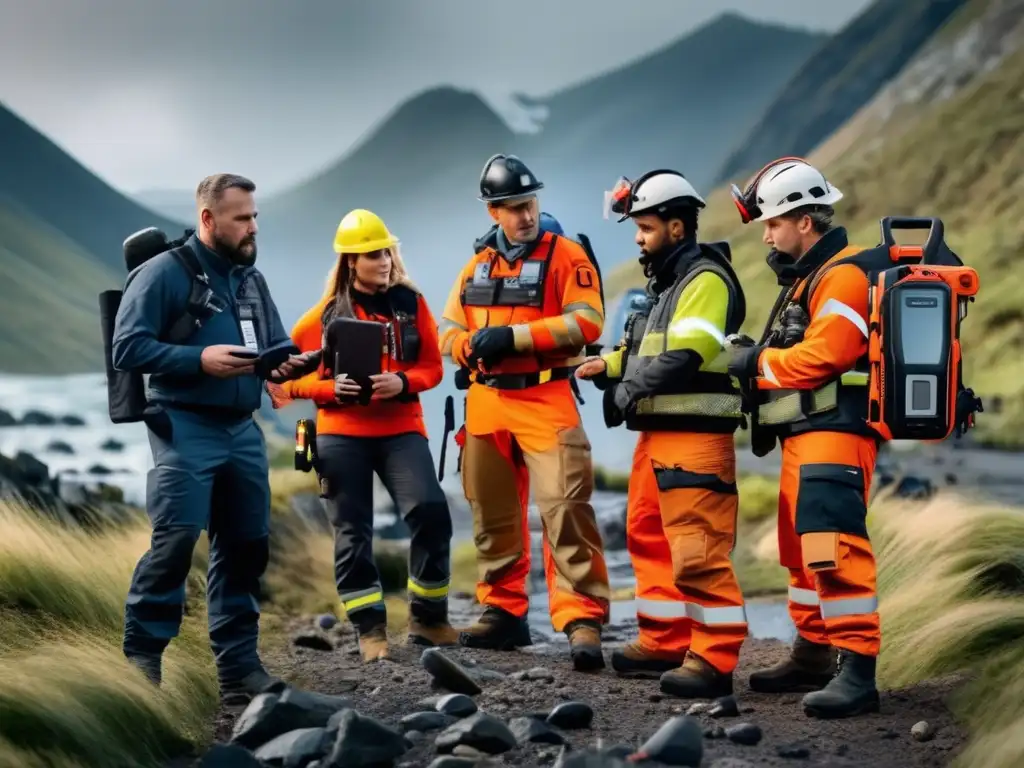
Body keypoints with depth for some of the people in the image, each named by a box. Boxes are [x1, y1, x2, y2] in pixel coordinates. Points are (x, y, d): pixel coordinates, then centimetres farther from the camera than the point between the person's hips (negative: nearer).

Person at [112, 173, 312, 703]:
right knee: (175, 540, -16)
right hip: (186, 428, -7)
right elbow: (127, 347, -13)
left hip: (243, 429, 7)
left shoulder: (251, 278, 15)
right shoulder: (164, 272, -7)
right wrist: (200, 359, -21)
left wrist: (288, 363, -3)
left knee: (247, 545, 8)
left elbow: (275, 343, 21)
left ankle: (238, 664, 16)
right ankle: (140, 655, -2)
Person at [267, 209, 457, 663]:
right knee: (352, 532, 2)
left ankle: (428, 618, 0)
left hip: (401, 429, 0)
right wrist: (332, 388, -14)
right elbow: (294, 376, 4)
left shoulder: (411, 304, 5)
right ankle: (370, 628, 12)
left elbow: (433, 366, 6)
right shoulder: (326, 314, 2)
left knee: (430, 512, -16)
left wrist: (402, 382, -14)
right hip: (341, 436, 0)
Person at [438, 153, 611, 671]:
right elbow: (449, 329, 16)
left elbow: (585, 322, -14)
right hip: (486, 402, 6)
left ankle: (583, 621, -17)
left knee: (565, 507, -16)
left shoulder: (566, 256, -2)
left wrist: (515, 336, -19)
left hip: (545, 400, -6)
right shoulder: (478, 265, 16)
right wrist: (471, 346, -8)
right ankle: (504, 612, 24)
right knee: (492, 514, 12)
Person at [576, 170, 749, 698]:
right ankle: (664, 643, 24)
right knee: (649, 537, 15)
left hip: (695, 437, -11)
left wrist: (627, 392, -18)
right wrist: (609, 367, 8)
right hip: (656, 433, 11)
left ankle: (713, 659, -10)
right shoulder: (665, 283, 21)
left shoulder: (705, 280, -11)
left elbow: (684, 357, -22)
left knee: (698, 550, -12)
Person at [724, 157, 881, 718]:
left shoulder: (844, 276, -12)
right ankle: (813, 655, 28)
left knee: (835, 546, -18)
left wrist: (756, 363, -7)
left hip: (835, 433, -11)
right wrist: (755, 356, 2)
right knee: (801, 547, 17)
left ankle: (857, 672, -20)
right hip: (804, 435, 11)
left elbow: (820, 357, -20)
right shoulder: (806, 277, 22)